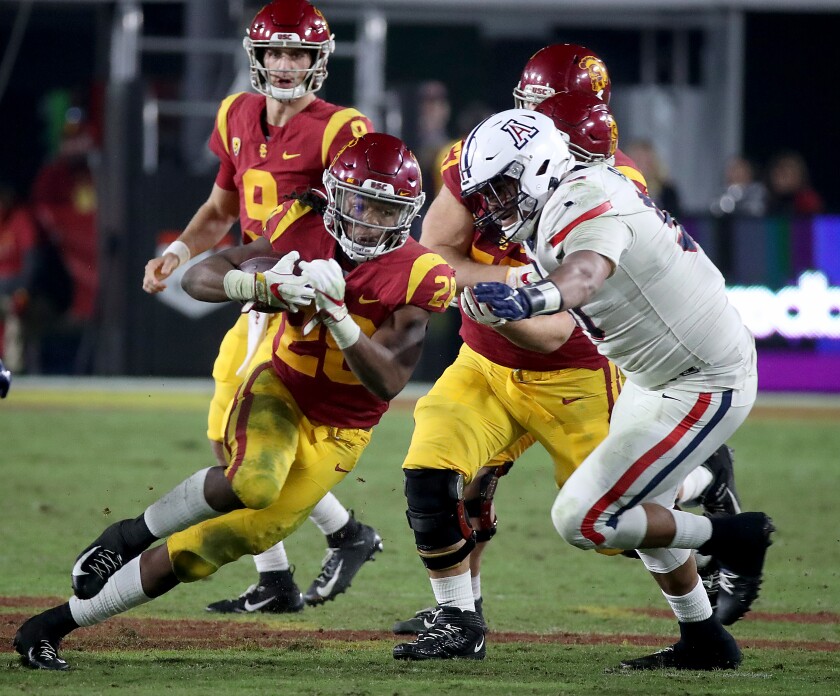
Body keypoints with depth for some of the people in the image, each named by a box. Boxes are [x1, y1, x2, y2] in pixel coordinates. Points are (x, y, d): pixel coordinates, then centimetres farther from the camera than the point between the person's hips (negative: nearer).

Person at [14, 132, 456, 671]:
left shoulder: (417, 277, -15)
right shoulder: (304, 231, -9)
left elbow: (387, 383, -22)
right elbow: (199, 278, -8)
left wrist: (336, 313, -34)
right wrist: (266, 286, -28)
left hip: (337, 431, 0)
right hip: (279, 389, 0)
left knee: (229, 539, -8)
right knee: (253, 484, -36)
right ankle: (135, 534, -10)